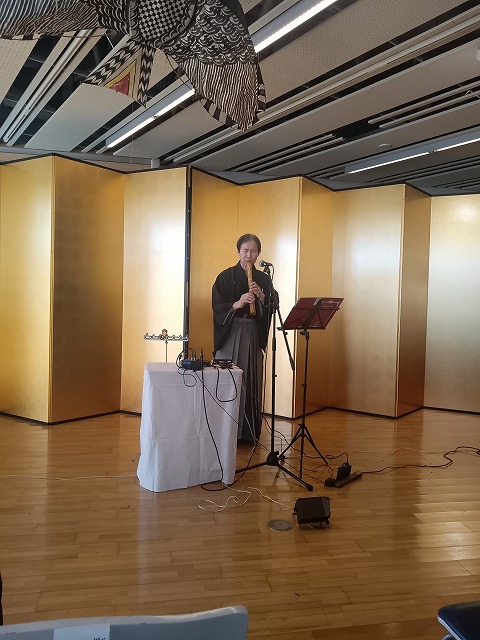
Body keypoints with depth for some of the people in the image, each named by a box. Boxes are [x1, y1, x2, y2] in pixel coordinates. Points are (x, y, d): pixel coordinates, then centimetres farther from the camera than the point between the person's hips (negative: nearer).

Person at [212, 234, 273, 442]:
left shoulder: (264, 279, 10)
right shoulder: (226, 277, 1)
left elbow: (270, 310, 5)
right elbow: (217, 307, -6)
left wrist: (261, 296, -13)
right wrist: (237, 304, -23)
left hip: (253, 336, 3)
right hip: (230, 334, -2)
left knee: (252, 381, 3)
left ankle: (249, 431, 13)